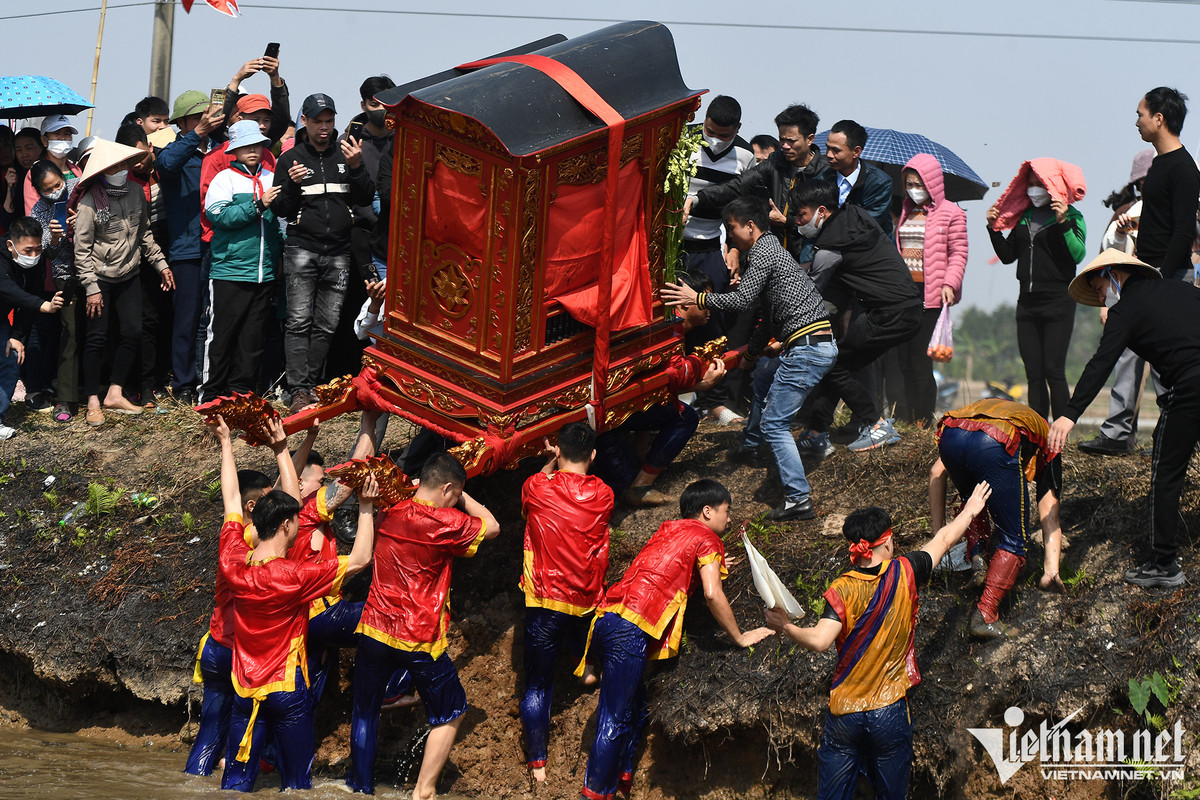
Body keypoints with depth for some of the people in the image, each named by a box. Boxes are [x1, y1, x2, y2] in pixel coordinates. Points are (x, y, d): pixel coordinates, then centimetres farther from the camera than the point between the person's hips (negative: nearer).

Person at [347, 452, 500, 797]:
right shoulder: (444, 523, -15)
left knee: (365, 713, 18)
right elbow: (491, 526, -1)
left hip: (374, 630, 5)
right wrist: (461, 496, 8)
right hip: (419, 639, -5)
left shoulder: (389, 514, 2)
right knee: (450, 713, 14)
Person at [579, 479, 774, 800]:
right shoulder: (706, 539, 4)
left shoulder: (668, 530, 27)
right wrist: (739, 638, 2)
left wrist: (714, 567, 31)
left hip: (606, 617, 8)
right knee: (616, 721, -7)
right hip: (631, 630, -8)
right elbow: (712, 594, -7)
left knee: (633, 708, 16)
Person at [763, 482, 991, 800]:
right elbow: (943, 540, 13)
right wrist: (971, 510, 28)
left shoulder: (841, 590, -10)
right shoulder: (904, 574, -5)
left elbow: (819, 641, -24)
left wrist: (785, 626, -11)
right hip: (889, 711, 0)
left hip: (843, 713, 0)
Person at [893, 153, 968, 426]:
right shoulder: (906, 211, 17)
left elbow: (958, 253, -2)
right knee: (904, 360, 2)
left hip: (930, 293, -6)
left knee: (920, 361, -9)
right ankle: (908, 422, 5)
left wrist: (950, 283, -15)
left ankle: (923, 422, -3)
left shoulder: (951, 213, 0)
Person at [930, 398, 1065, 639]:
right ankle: (985, 616, -2)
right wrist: (1051, 571, 23)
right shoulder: (1046, 441, 37)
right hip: (996, 445, -4)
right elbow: (1049, 518, 28)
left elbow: (937, 472, 36)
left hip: (950, 437, 4)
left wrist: (938, 533, 37)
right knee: (1014, 541, 11)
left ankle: (977, 560, 16)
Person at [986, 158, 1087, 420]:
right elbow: (1008, 255, 17)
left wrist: (1063, 223, -24)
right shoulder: (1024, 216, 15)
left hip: (1058, 300, -6)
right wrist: (994, 229, 4)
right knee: (1033, 373, 5)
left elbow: (1078, 254, -15)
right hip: (1028, 300, 6)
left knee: (1053, 371, -11)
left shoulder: (1071, 216, -2)